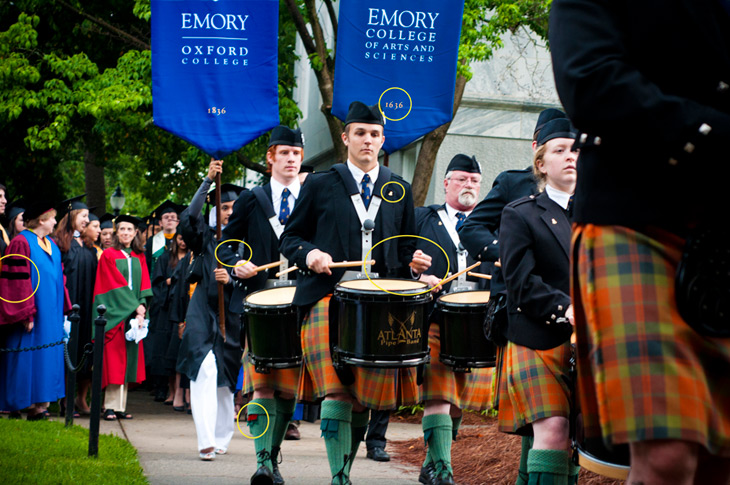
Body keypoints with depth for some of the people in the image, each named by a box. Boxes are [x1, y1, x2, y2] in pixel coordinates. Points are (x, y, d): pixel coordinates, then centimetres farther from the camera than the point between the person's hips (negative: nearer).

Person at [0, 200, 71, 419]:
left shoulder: (51, 245, 15)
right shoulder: (21, 243, -10)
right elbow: (18, 281, -16)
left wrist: (63, 310, 11)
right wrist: (26, 315, -20)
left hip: (51, 316, 8)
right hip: (33, 317, -8)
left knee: (47, 358, 8)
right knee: (29, 360, -4)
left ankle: (40, 403, 13)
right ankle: (26, 405, 1)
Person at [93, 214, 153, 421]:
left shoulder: (139, 258, 14)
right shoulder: (108, 255, 0)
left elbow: (144, 284, 9)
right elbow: (115, 285, -8)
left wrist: (142, 306, -8)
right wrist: (135, 306, -13)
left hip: (134, 314, 5)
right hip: (115, 312, -5)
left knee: (128, 359, 2)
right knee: (114, 359, -8)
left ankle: (121, 406, 4)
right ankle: (110, 406, -7)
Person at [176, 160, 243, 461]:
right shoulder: (208, 238, 6)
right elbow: (188, 219, -13)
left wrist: (231, 280, -17)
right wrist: (208, 182, -17)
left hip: (233, 318, 2)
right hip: (203, 313, -2)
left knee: (224, 380, 9)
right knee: (205, 369, -20)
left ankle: (221, 439, 24)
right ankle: (206, 441, -24)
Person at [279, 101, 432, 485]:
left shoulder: (400, 190, 16)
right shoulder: (319, 185, 9)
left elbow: (406, 248, 21)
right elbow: (289, 238, 10)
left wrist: (414, 262, -2)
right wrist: (309, 254, -11)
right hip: (328, 298, -3)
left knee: (366, 393, 4)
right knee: (336, 391, -13)